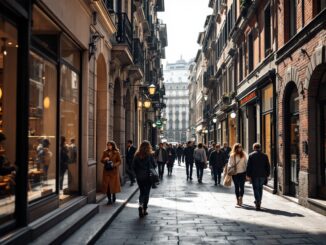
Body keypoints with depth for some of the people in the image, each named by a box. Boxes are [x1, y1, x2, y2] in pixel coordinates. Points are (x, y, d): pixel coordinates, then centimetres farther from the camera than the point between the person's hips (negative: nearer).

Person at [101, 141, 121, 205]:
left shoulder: (116, 153, -1)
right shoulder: (105, 152, 7)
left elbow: (119, 161, -1)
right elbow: (101, 160, 8)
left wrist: (114, 165, -18)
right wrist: (105, 160, -14)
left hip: (114, 170, -2)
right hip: (106, 170, 2)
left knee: (114, 184, 2)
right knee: (107, 184, -3)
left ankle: (113, 197, 25)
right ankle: (109, 199, 7)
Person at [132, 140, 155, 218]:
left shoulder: (137, 155, -3)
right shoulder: (150, 155, -10)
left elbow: (133, 166, -1)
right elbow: (154, 165, -4)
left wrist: (137, 173, 12)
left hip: (139, 177, 2)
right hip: (148, 176, -2)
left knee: (142, 192, 14)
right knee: (146, 192, 9)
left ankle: (140, 205, -9)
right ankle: (144, 209, 10)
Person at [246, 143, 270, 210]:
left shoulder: (251, 155, -3)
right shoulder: (264, 155, 5)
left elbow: (248, 166, -5)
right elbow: (268, 166, 7)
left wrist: (248, 175, 0)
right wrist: (267, 174, 13)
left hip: (254, 175, -3)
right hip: (262, 175, 3)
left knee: (256, 189, -1)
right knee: (260, 188, 17)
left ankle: (258, 203, -12)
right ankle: (258, 202, 27)